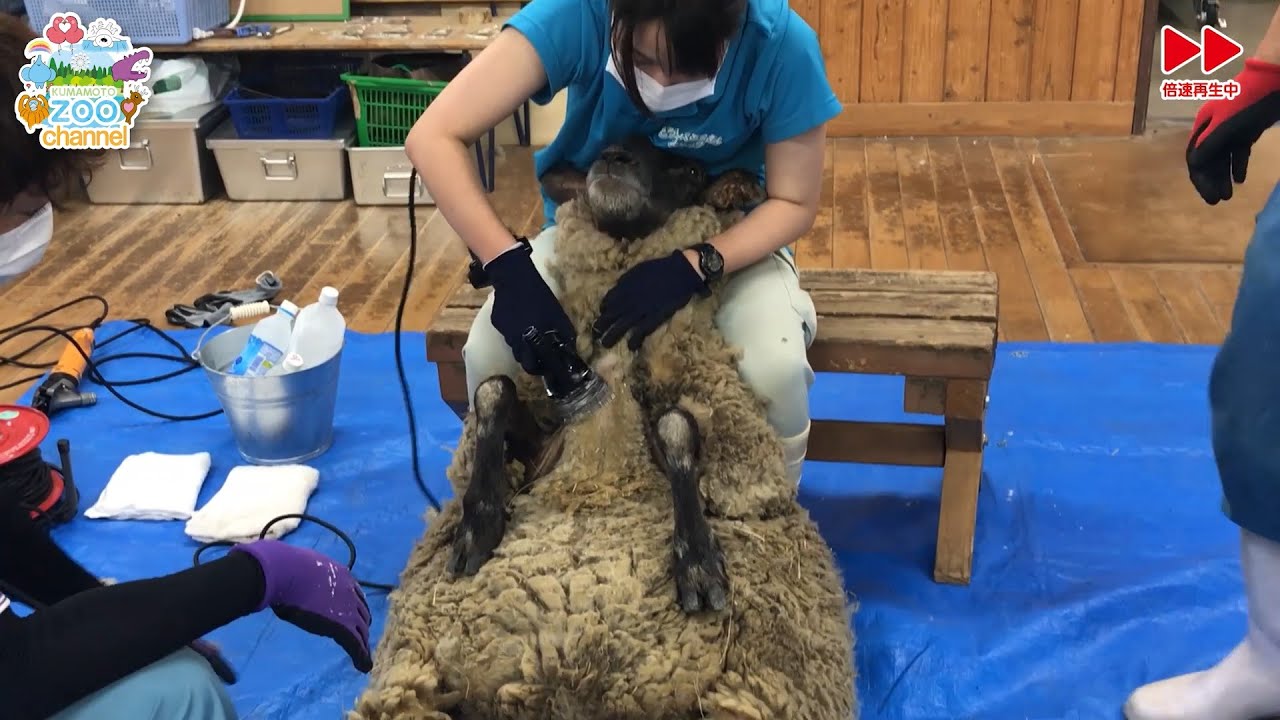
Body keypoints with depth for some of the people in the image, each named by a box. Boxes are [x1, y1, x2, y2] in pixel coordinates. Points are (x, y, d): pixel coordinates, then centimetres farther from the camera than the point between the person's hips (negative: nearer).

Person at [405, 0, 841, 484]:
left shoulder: (781, 44, -28)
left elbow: (794, 203, -16)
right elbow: (433, 138, -31)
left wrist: (694, 267, -32)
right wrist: (509, 267, -43)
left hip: (727, 235, -1)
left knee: (776, 371, -29)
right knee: (488, 354, -22)